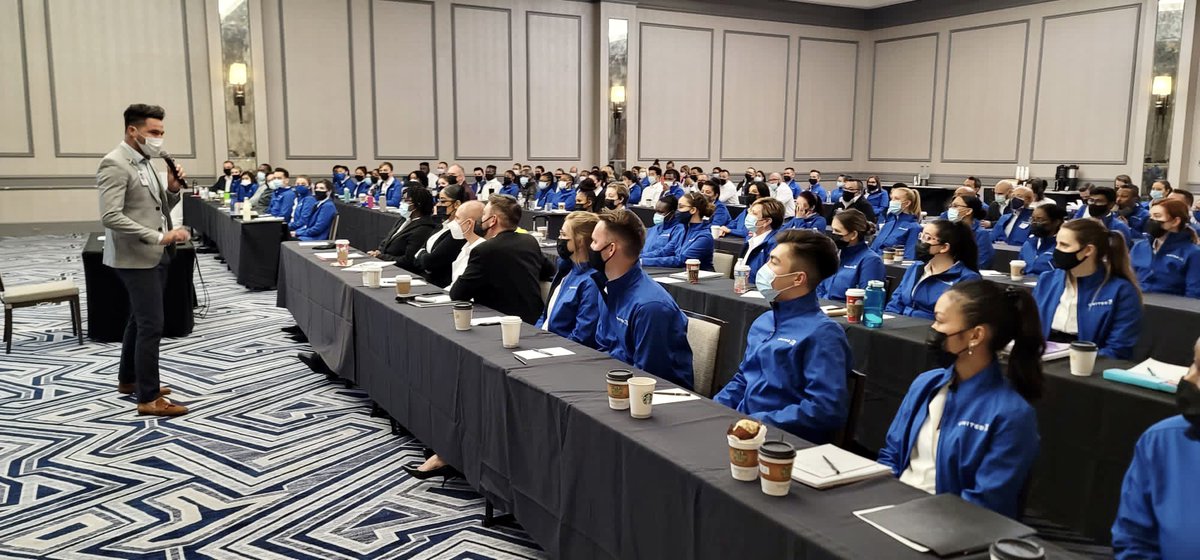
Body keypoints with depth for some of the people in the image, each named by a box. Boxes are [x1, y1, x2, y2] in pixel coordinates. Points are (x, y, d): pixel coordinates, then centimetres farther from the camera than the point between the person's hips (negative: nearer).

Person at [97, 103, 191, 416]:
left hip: (155, 255, 9)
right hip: (136, 257, -9)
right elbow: (110, 216, -24)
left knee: (139, 320, 19)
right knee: (151, 325, -8)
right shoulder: (114, 164, -16)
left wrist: (172, 189, -2)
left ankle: (128, 379, 33)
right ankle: (148, 398, -1)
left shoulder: (145, 163, 13)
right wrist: (159, 237, -28)